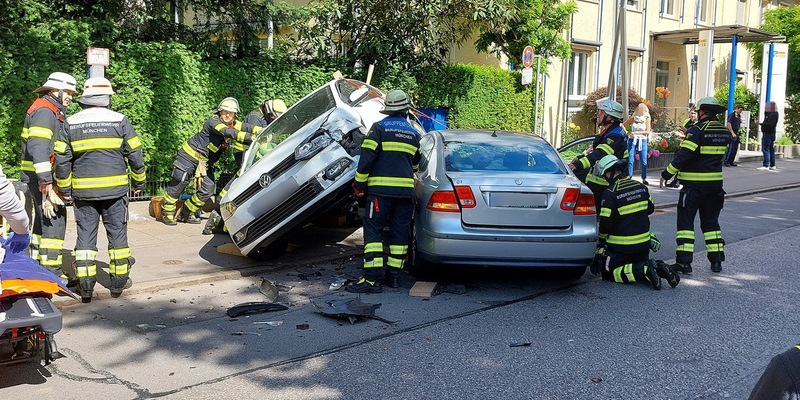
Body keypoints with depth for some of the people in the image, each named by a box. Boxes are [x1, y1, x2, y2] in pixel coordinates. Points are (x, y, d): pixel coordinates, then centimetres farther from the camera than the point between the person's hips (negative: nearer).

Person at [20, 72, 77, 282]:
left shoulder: (52, 112, 21)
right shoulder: (45, 111, -13)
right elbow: (38, 148, -23)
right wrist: (46, 182, -27)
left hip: (41, 177, 11)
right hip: (43, 177, -11)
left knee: (43, 221, 16)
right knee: (54, 221, -10)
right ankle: (52, 272, -8)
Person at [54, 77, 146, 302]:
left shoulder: (70, 123, 3)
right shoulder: (120, 121, -3)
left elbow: (61, 159, 4)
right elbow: (135, 155, -1)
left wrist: (65, 189, 14)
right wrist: (139, 182, 12)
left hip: (83, 190, 2)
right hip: (114, 189, -1)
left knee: (85, 236, 7)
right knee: (117, 234, 9)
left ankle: (86, 287, 6)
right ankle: (118, 282, 16)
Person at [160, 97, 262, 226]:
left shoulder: (233, 124, 1)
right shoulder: (213, 122, -22)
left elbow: (246, 127, -15)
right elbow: (228, 133, -38)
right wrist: (251, 138, -48)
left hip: (205, 163, 7)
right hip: (190, 156, -7)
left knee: (208, 189, 2)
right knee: (178, 185, -2)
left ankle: (186, 213, 18)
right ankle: (167, 213, 17)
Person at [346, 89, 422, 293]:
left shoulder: (379, 128, -1)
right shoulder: (413, 133, 14)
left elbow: (366, 158, -9)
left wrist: (359, 184, 0)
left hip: (381, 188, -4)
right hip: (406, 189, 5)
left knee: (373, 231, -4)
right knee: (399, 232, 10)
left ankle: (372, 278, -10)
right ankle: (394, 275, 14)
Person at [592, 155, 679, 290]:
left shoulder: (610, 194, -19)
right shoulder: (641, 187, 2)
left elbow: (606, 222, -18)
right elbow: (651, 208, 15)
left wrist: (602, 239, 1)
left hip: (620, 247, -7)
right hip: (644, 243, 7)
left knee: (608, 272, 3)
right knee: (640, 263, 27)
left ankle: (644, 271, -17)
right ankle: (657, 267, -6)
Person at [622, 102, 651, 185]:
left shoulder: (647, 119, 5)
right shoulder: (633, 118, 5)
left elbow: (647, 131, -5)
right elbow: (622, 125, 9)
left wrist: (636, 132, -16)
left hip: (642, 140, 0)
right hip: (632, 140, 0)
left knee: (643, 161, 0)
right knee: (630, 160, -7)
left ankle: (644, 179, 11)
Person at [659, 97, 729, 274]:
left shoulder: (697, 130, -14)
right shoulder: (724, 131, 8)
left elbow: (683, 155, -19)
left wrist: (667, 173, -10)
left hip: (694, 184, -7)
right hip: (715, 183, 7)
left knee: (685, 221, -1)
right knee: (710, 221, 17)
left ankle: (684, 261, -6)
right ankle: (716, 261, 18)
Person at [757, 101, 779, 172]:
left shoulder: (772, 115, -18)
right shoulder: (774, 114, 13)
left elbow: (769, 125, -26)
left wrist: (760, 123, -28)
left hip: (767, 133, -10)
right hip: (771, 134, 10)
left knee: (765, 149, -10)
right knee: (771, 150, 15)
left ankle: (766, 166, -12)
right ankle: (772, 165, 21)